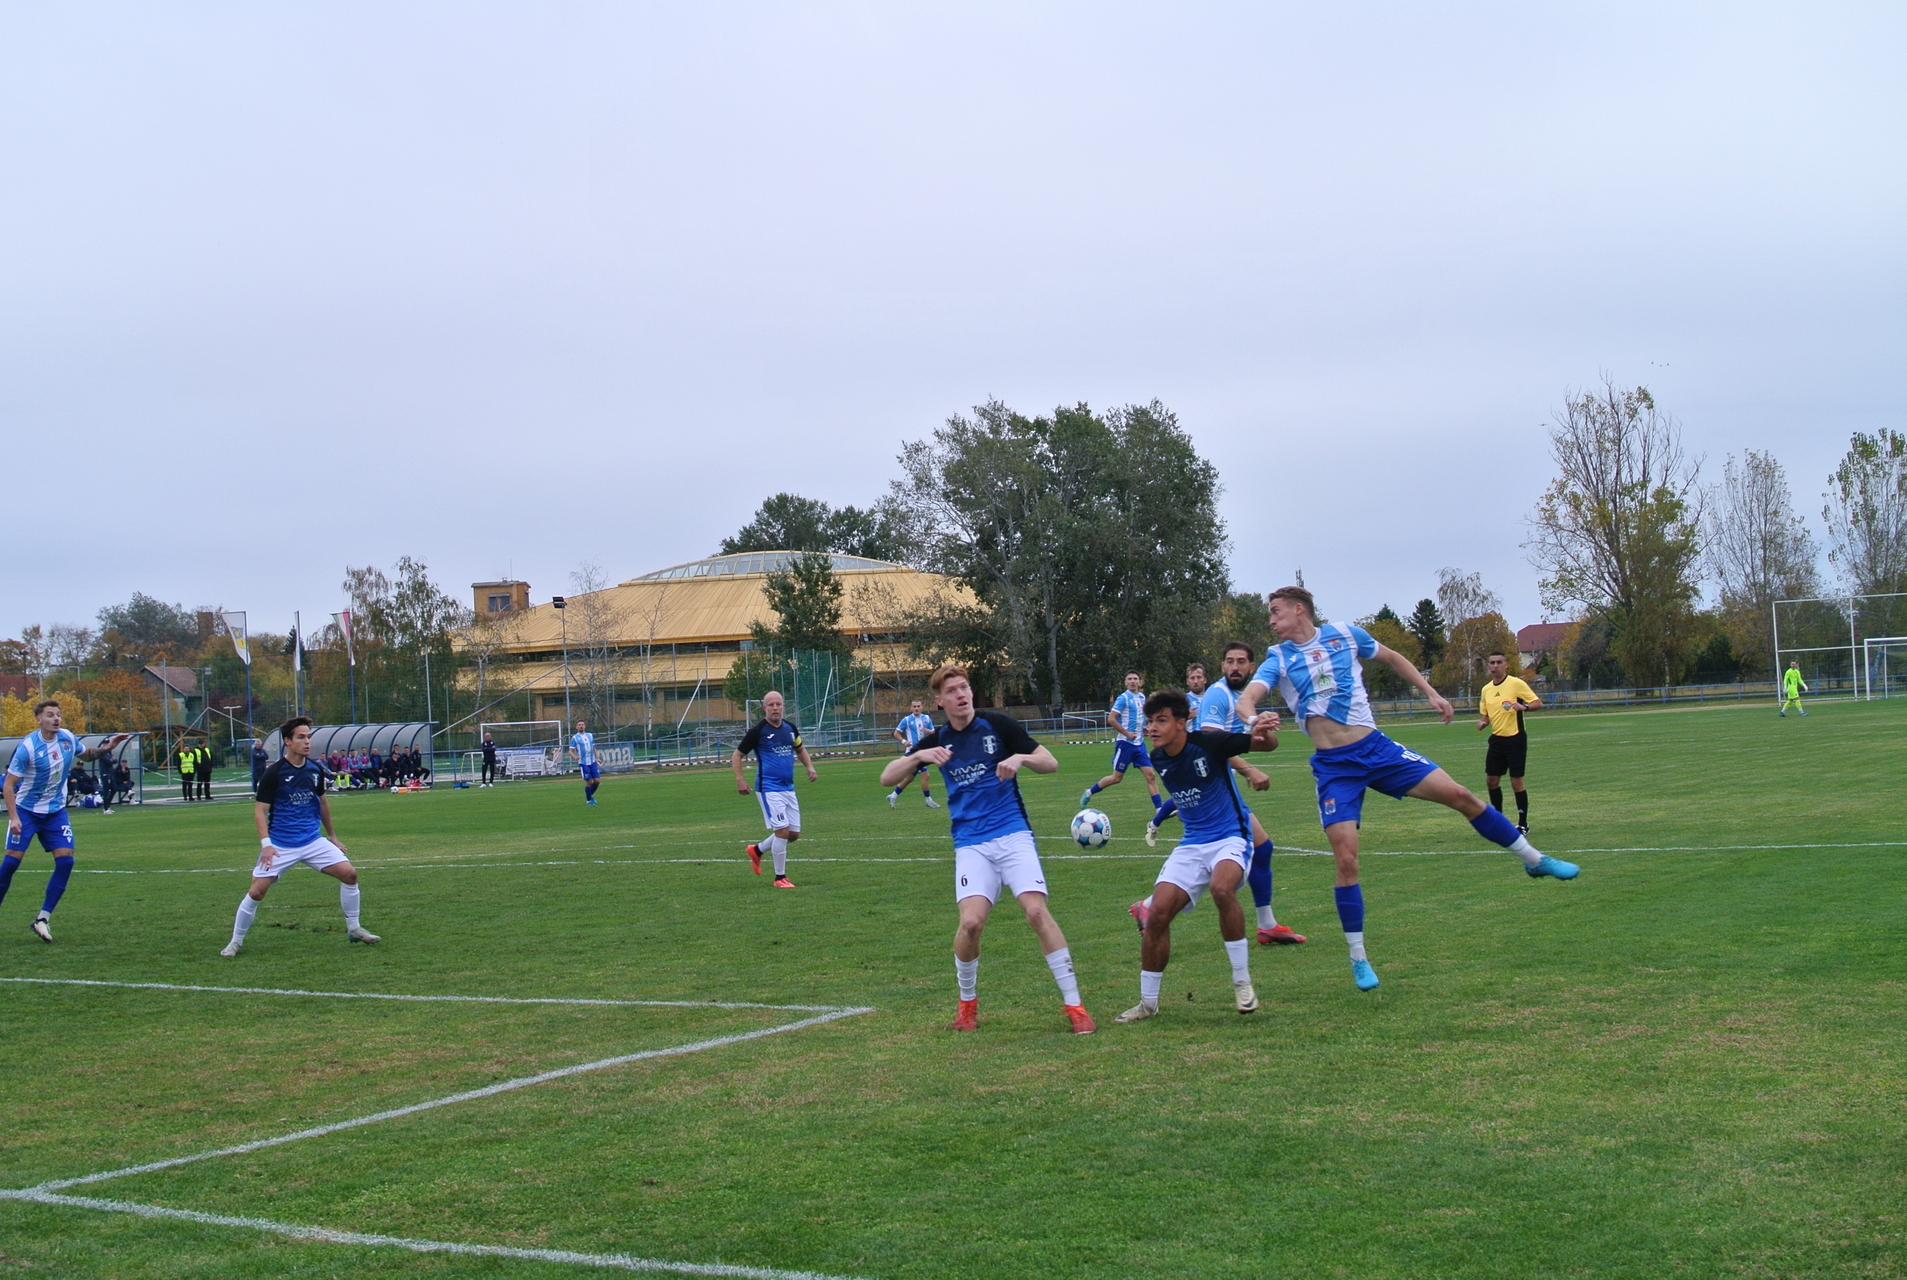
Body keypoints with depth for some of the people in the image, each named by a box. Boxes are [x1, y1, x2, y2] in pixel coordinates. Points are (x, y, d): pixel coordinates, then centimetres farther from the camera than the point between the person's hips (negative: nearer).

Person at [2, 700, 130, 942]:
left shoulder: (67, 738, -4)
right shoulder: (27, 747, -19)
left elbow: (84, 755, 18)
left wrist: (105, 748, -2)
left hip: (56, 811, 4)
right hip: (26, 811, -4)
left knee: (65, 860, -9)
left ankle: (43, 918, -2)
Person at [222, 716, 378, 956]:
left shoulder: (315, 769, 4)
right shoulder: (274, 772, -12)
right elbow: (260, 810, -11)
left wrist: (332, 835, 25)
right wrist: (266, 843, -22)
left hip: (313, 840, 4)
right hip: (280, 844, -4)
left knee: (349, 873, -7)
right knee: (257, 891, -10)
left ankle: (353, 929, 10)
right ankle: (235, 942, 11)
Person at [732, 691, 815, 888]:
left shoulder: (790, 728, 8)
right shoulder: (758, 731, -9)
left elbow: (800, 749, 26)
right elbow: (737, 755, -3)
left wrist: (809, 767, 9)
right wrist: (739, 779, -15)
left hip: (788, 788, 7)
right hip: (769, 788, -7)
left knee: (794, 834, 8)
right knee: (782, 830, -13)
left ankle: (757, 850, 31)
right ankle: (780, 878, 1)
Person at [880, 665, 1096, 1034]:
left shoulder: (997, 724, 0)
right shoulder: (936, 741, 8)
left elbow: (1050, 763, 2)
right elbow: (886, 778, 4)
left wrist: (1020, 758, -19)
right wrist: (919, 756, -13)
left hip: (1014, 834, -1)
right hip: (971, 844, 2)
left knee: (1037, 911, -18)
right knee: (971, 921, -17)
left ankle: (1073, 1004, -8)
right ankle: (968, 1000, 10)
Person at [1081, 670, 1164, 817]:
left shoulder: (1142, 697, 11)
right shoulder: (1123, 698, -12)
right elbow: (1111, 719, -17)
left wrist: (1144, 726, 11)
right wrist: (1127, 733, -18)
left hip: (1139, 743, 6)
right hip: (1125, 743, -6)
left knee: (1151, 775, -1)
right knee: (1117, 778, 1)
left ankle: (1159, 809, -1)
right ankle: (1089, 793, 19)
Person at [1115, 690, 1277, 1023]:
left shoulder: (1207, 743, -15)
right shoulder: (1158, 760, 1)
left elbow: (1269, 745, -12)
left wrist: (1266, 733, -30)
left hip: (1230, 837, -5)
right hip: (1192, 843, 6)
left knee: (1222, 887, -36)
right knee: (1158, 913, -10)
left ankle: (1242, 982, -19)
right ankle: (1148, 1002, 8)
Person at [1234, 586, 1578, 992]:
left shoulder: (1343, 633, 3)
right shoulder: (1278, 659, -1)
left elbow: (1392, 658, 19)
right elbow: (1245, 700, -16)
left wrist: (1431, 692, 13)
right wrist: (1254, 718, -39)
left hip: (1376, 747, 1)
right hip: (1333, 766, -1)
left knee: (1459, 795, -4)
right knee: (1345, 859, -11)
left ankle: (1535, 860, 15)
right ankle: (1358, 958, 3)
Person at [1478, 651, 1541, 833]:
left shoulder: (1516, 683, -7)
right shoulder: (1486, 689, 10)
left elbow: (1537, 702, -9)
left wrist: (1523, 706, -28)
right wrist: (1482, 722, -4)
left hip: (1515, 739, -6)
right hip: (1496, 740, 6)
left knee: (1516, 782, -4)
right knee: (1491, 780, 6)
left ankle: (1523, 823, 6)